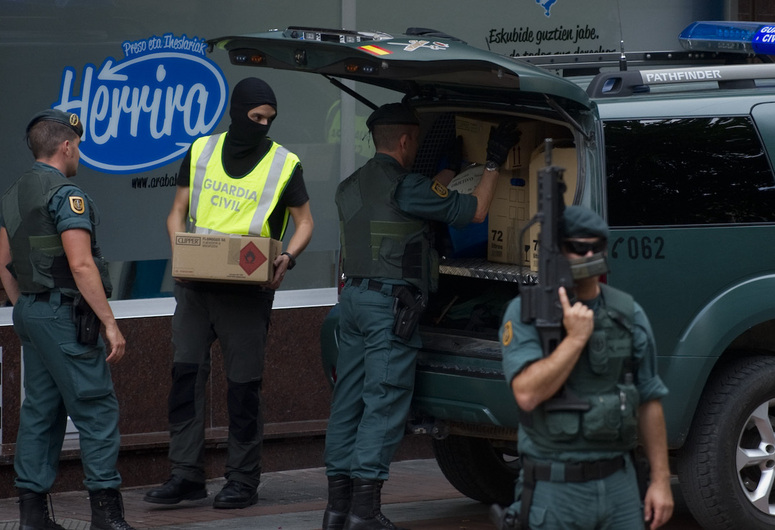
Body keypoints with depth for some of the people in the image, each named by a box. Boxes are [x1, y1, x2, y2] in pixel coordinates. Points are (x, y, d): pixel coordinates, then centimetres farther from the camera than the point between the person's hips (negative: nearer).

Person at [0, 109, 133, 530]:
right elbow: (81, 265, -21)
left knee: (41, 410, 11)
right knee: (96, 408, -6)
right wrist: (110, 323, -19)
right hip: (65, 314, -9)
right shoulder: (65, 194, -14)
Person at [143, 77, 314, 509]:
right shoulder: (202, 152, 9)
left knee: (244, 384, -1)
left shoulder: (284, 164, 1)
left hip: (248, 289, -3)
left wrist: (287, 257, -13)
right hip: (195, 281, 3)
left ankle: (244, 480, 7)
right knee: (186, 372, -2)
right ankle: (187, 474, 2)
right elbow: (178, 211, 14)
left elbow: (305, 221, 7)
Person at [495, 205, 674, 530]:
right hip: (555, 490, -3)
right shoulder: (524, 313, -6)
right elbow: (528, 393, -19)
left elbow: (649, 402, 9)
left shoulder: (628, 313, 6)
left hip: (620, 486, 3)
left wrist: (661, 479, 5)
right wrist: (575, 338, -19)